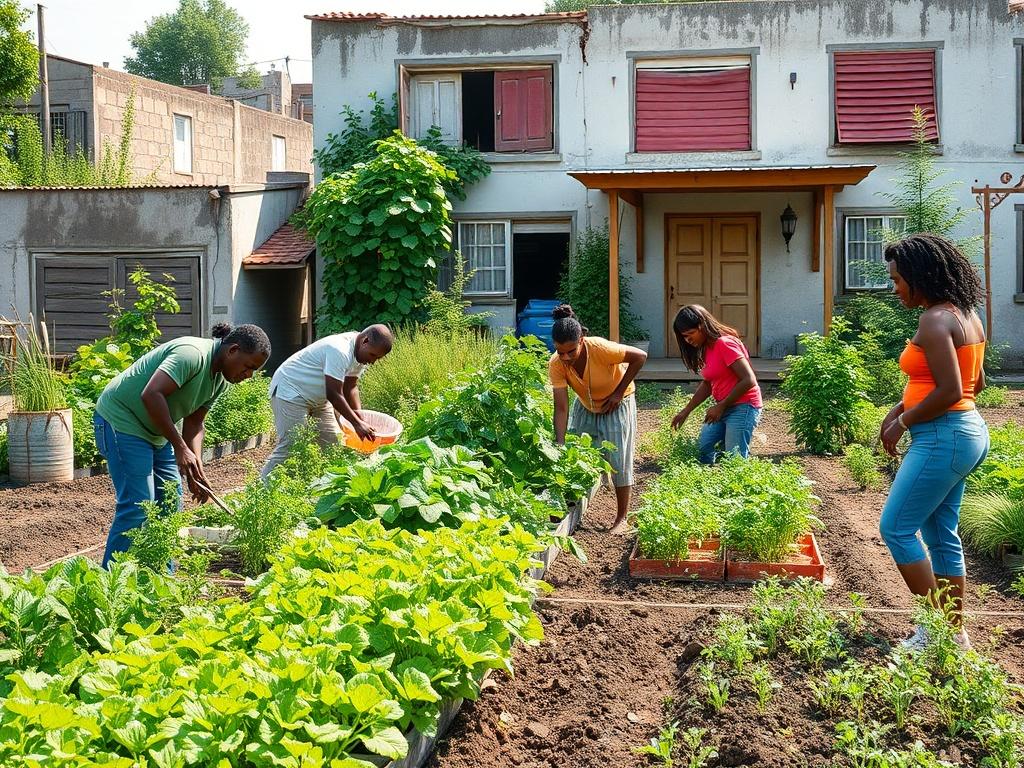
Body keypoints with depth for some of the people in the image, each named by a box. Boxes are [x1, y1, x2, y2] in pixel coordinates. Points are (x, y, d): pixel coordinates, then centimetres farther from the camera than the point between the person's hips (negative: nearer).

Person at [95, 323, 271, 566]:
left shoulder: (221, 379, 5)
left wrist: (196, 468, -7)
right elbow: (151, 395, -34)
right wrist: (180, 448, -30)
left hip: (155, 432, 10)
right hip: (122, 420, -10)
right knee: (138, 508, -15)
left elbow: (194, 422, 7)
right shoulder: (192, 354, -25)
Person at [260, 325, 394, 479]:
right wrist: (357, 423, -28)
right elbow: (334, 394, -30)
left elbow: (350, 387, 6)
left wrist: (358, 414, -8)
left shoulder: (359, 353, -2)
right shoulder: (340, 351, -31)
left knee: (332, 443, 7)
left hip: (317, 397, 10)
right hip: (290, 391, -10)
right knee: (290, 447, -16)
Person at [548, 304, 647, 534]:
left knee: (618, 461, -4)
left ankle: (621, 518, 8)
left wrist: (618, 392, -22)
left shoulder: (600, 349, -37)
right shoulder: (556, 364, -27)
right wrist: (560, 444, -37)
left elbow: (640, 357, -25)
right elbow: (561, 409, -27)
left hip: (616, 406, -3)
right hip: (585, 407, 4)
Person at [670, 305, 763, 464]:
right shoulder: (705, 349, 12)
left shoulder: (724, 344, -17)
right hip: (723, 408, 10)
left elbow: (748, 381, -21)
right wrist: (686, 411, 12)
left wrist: (721, 406, -16)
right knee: (702, 452, 3)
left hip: (743, 407, -10)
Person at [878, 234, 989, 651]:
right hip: (965, 432, 10)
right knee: (941, 534, 14)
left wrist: (903, 422, -10)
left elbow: (950, 391, -24)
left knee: (896, 528, -2)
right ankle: (954, 631, 19)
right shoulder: (965, 314, 12)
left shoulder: (935, 320, -17)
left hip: (943, 437, -10)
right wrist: (903, 408, 15)